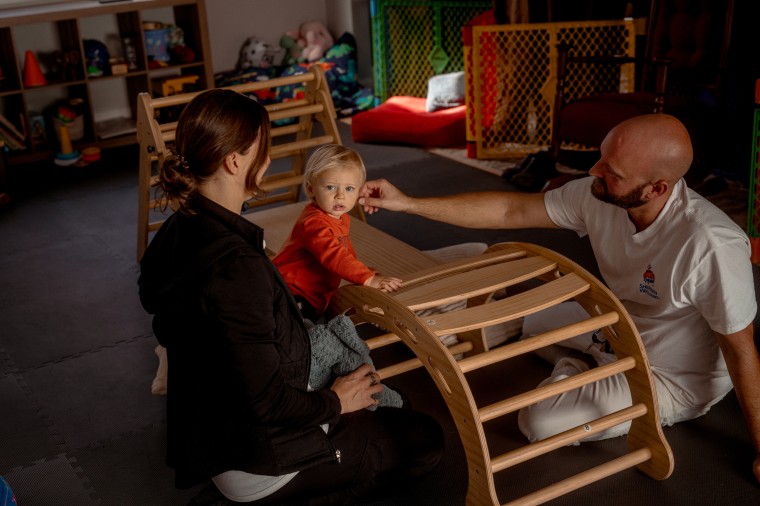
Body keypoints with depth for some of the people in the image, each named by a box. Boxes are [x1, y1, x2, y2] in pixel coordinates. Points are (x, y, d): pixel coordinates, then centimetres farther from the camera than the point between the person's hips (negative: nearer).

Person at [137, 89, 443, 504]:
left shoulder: (181, 230, -4)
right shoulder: (234, 265, -33)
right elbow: (265, 401, -30)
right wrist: (335, 402, -9)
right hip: (258, 463, -9)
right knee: (425, 440, 8)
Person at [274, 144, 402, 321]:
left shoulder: (342, 219, 10)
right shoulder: (314, 223, -24)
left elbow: (345, 250, 27)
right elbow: (333, 256, -37)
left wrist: (361, 270, 16)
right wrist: (369, 278, -43)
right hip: (293, 298, -10)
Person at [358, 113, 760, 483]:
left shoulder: (710, 245, -38)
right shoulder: (597, 195, -19)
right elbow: (511, 210, -12)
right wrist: (408, 203, -15)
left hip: (674, 379, -6)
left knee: (540, 423, -17)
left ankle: (575, 369, 11)